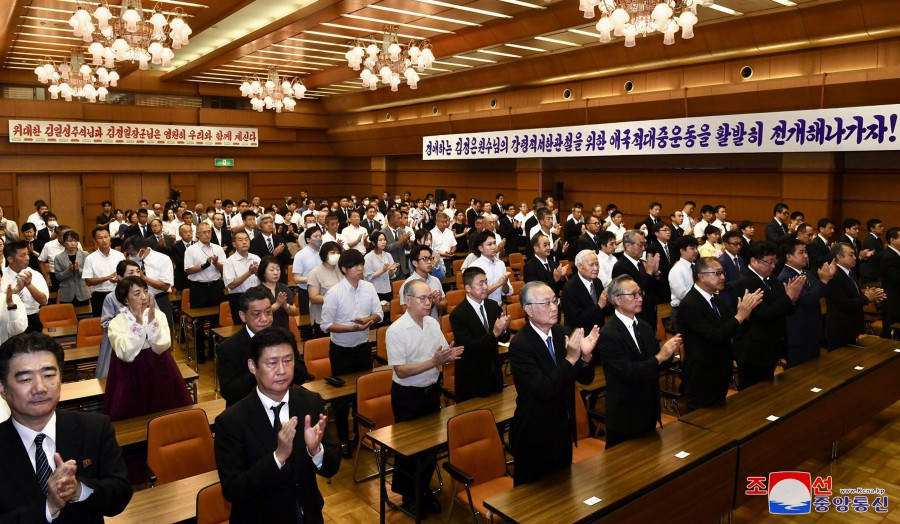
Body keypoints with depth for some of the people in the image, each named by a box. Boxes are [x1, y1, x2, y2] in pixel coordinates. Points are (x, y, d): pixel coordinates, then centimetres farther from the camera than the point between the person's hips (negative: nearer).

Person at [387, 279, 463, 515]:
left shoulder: (433, 323, -1)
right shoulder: (396, 331, -19)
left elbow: (442, 356, 6)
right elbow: (401, 371, -22)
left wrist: (450, 356, -18)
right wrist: (433, 362, -30)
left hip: (432, 391, 6)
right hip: (407, 396, -6)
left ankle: (424, 488, 37)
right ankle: (407, 494, 30)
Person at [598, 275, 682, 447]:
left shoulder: (645, 327, 5)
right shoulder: (608, 334, -20)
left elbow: (654, 365, 6)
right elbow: (629, 373, -25)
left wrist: (670, 351, -12)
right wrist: (660, 356, -25)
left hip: (649, 409, 7)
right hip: (625, 414, -7)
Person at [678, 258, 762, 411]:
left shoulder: (717, 298, 4)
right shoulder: (689, 304, -22)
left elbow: (732, 329, 1)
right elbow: (715, 336, -28)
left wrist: (747, 308, -15)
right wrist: (741, 315, -26)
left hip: (721, 373, 8)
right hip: (702, 377, -8)